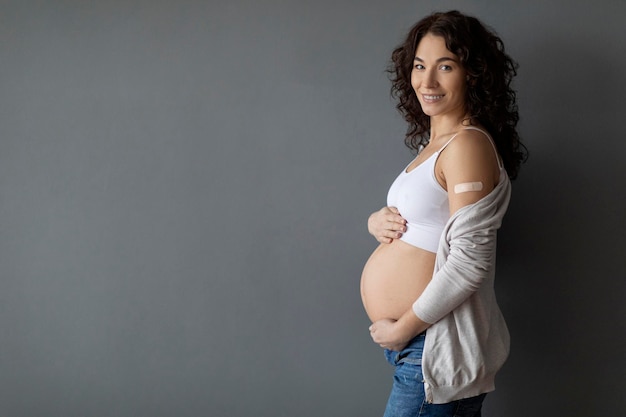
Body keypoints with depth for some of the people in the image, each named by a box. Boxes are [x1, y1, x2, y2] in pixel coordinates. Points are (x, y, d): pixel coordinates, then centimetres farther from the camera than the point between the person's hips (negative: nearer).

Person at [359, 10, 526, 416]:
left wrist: (402, 328, -15)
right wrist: (379, 221, -1)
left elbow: (469, 260, -22)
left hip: (436, 345, -8)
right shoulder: (435, 142, 11)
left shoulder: (468, 145, -17)